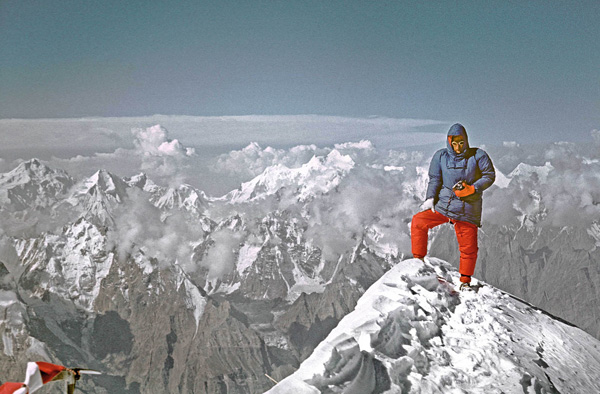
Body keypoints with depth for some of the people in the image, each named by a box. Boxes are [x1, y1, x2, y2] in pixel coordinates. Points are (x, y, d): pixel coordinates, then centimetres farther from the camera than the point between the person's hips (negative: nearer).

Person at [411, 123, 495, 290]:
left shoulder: (477, 155, -1)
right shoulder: (441, 156, 6)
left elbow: (490, 176, 0)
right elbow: (434, 179, 7)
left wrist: (472, 189, -16)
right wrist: (430, 198, -8)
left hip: (467, 211, -2)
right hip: (443, 205, 2)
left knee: (469, 248, -1)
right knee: (418, 222, -15)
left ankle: (465, 280, 21)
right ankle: (418, 260, -2)